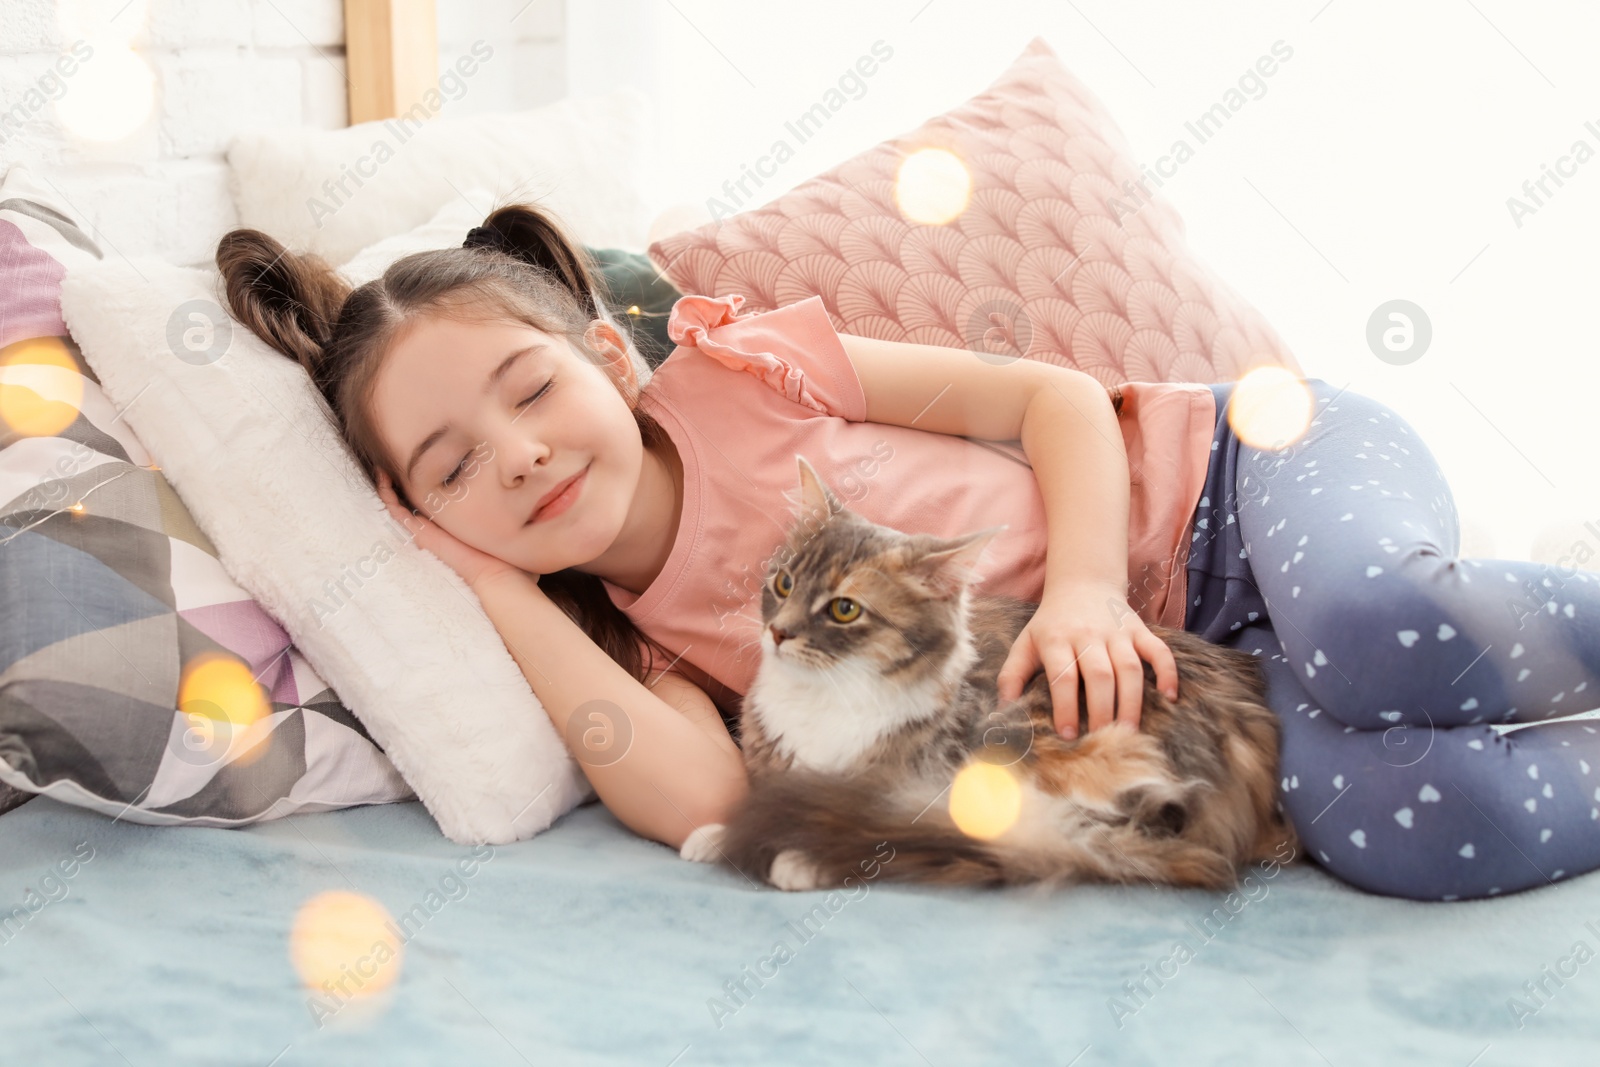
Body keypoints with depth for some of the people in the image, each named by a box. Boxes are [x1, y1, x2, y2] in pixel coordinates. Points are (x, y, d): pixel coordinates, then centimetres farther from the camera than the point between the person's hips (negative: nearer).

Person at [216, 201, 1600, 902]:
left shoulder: (734, 372, -9)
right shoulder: (633, 644, -1)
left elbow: (1061, 397, -5)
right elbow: (699, 798, -25)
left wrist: (1088, 582, -24)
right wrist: (494, 582, -15)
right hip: (1195, 667, 2)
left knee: (1382, 633, -38)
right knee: (1400, 819, -32)